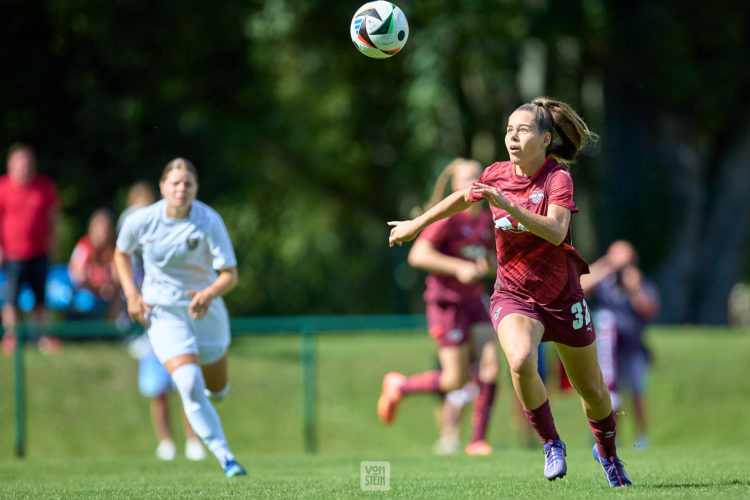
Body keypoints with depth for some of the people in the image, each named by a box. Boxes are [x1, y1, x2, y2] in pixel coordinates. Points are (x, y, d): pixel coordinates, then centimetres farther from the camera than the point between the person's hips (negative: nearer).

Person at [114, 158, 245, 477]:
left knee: (217, 390, 17)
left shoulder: (210, 221, -17)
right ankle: (225, 458, -16)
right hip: (162, 312, -2)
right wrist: (132, 294, -6)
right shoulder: (141, 221, -13)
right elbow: (121, 253, 7)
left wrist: (209, 294, -37)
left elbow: (229, 274, -16)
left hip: (205, 310, 2)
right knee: (190, 387, -21)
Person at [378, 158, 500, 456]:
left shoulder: (485, 220, 10)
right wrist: (459, 268, -25)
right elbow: (417, 255, -20)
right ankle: (399, 386, 20)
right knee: (456, 380, -6)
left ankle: (478, 440, -1)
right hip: (446, 300, -7)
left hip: (474, 299, 7)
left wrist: (484, 266, 0)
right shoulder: (448, 217, -13)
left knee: (490, 365, -8)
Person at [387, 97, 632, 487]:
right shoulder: (496, 175, -4)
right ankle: (551, 444, -11)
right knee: (521, 361, -32)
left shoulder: (558, 178, -16)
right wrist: (417, 224, 27)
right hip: (513, 295, 1)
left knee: (593, 393, 11)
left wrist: (507, 205, -41)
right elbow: (462, 198, 18)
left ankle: (607, 452, 43)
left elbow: (555, 232, -33)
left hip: (562, 296, -1)